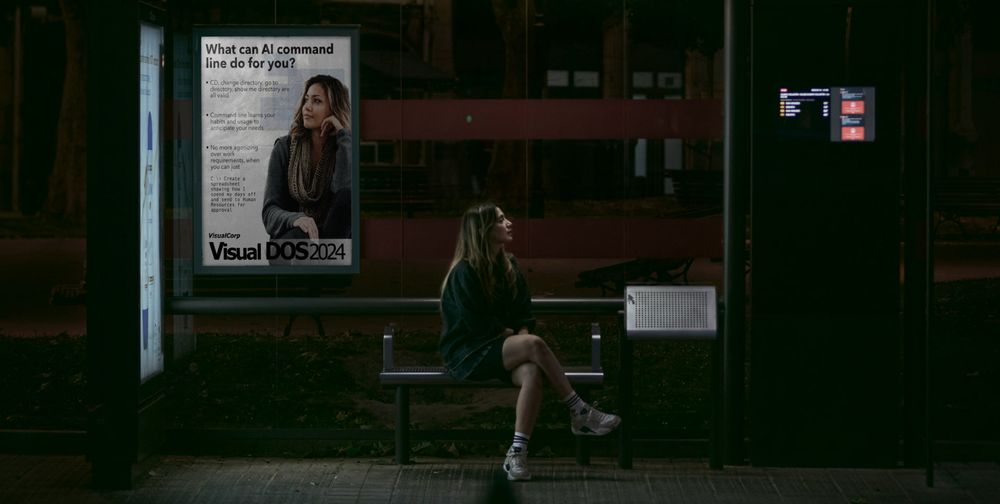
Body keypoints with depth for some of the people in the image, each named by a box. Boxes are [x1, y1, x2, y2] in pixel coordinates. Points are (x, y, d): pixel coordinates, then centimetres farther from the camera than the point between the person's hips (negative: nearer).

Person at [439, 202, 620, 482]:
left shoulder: (509, 266, 11)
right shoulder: (465, 271, -12)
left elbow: (524, 312, 13)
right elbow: (475, 323, -15)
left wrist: (523, 333, -7)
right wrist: (510, 334, -6)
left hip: (500, 347, 6)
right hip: (467, 353, -6)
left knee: (532, 373, -30)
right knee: (534, 345, -31)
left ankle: (516, 455, -34)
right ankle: (580, 413, -21)